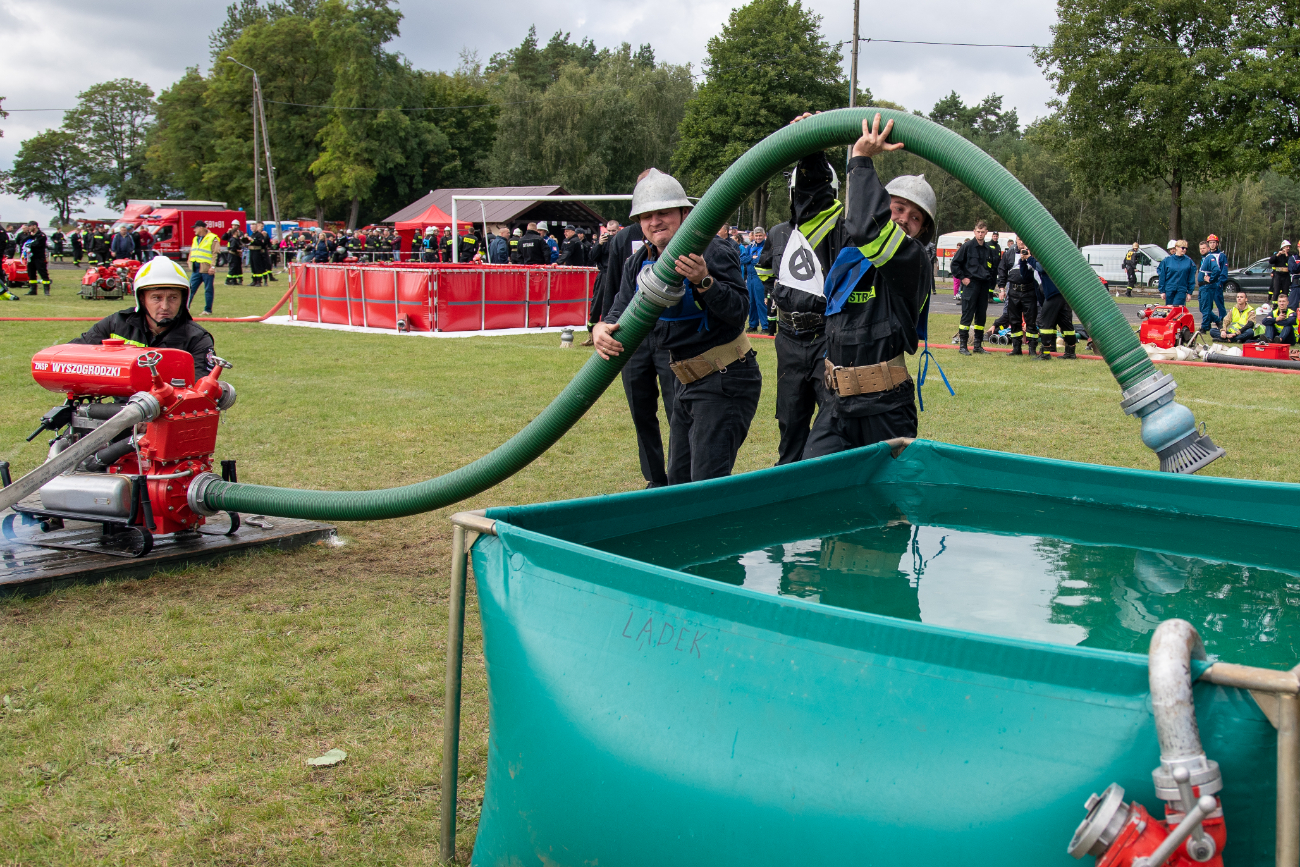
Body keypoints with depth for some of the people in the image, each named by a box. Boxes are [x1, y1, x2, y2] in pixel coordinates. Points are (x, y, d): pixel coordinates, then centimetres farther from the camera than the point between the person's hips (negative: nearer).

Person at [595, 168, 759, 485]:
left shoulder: (712, 250, -17)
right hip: (686, 382, 9)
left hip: (724, 382, -8)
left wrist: (704, 281, -41)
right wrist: (602, 329, -24)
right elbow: (621, 311, -1)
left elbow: (739, 311, -25)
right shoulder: (639, 264, 5)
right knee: (678, 483, 17)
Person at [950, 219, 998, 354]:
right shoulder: (967, 247, -3)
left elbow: (994, 268, 23)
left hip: (984, 286, 6)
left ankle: (978, 345, 15)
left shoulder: (989, 250, 13)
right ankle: (963, 345, -3)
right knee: (967, 315, -6)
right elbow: (955, 264, -3)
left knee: (981, 315, 8)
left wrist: (991, 283, 13)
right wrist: (962, 278, -9)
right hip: (970, 284, -6)